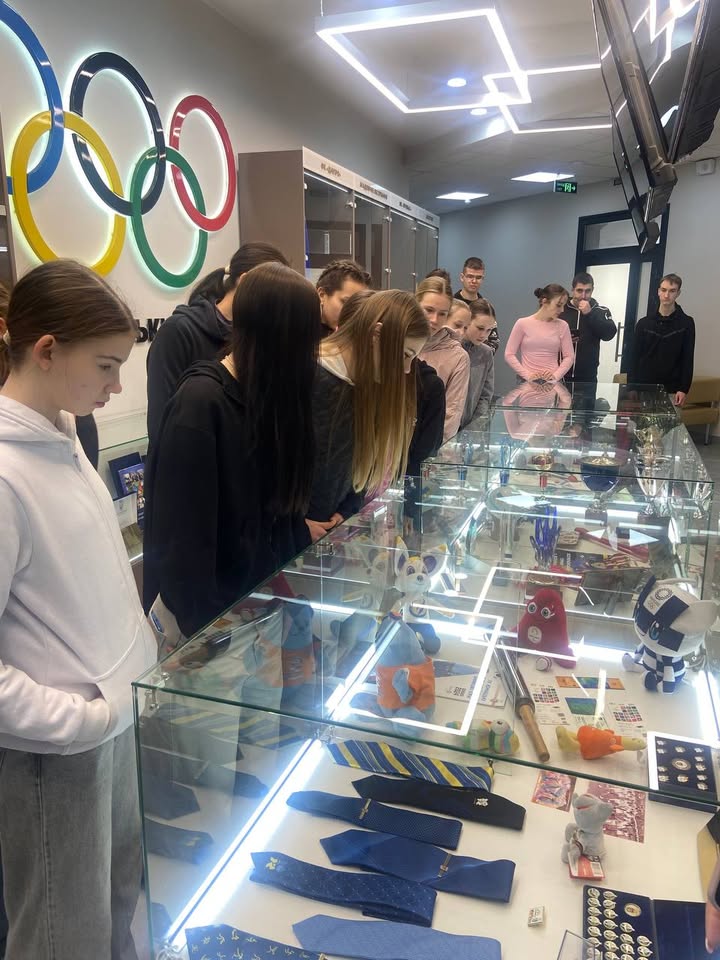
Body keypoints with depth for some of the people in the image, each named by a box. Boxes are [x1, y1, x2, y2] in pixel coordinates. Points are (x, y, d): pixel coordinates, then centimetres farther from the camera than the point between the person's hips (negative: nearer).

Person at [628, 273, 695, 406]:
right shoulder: (644, 323, 5)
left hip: (671, 392, -1)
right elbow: (634, 357, 5)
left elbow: (688, 359, 0)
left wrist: (684, 389, -8)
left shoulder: (686, 323, 2)